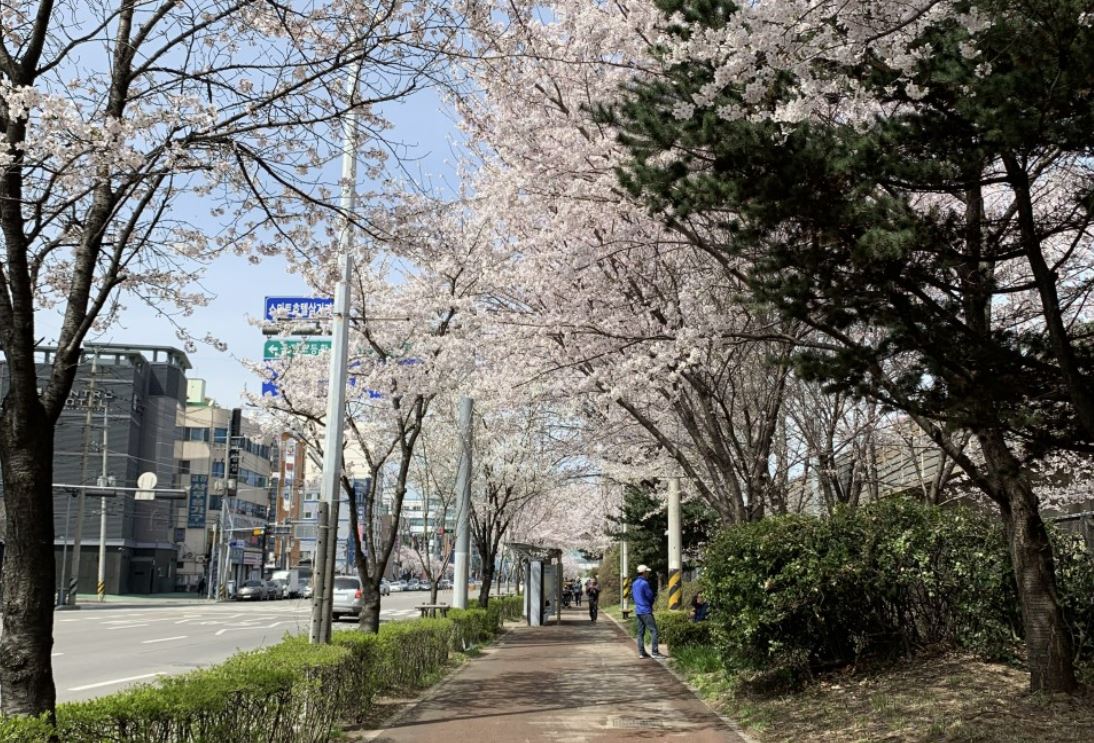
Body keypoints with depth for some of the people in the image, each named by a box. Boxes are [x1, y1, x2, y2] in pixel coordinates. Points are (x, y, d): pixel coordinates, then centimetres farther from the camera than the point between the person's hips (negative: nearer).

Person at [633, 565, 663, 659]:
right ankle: (654, 652, -10)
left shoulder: (634, 583, 11)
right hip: (646, 611, -9)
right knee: (654, 631, -6)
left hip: (638, 610, 9)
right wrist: (650, 604, 9)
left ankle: (641, 652, 10)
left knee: (641, 632, 10)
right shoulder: (644, 583, -16)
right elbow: (650, 596, -11)